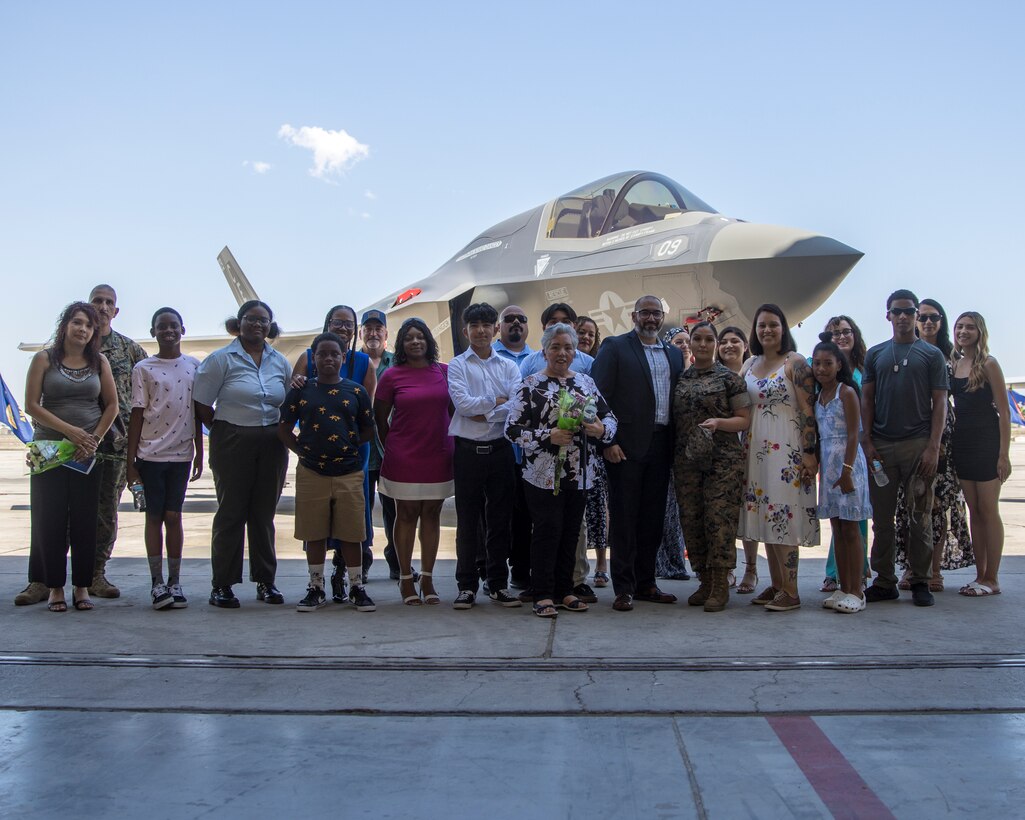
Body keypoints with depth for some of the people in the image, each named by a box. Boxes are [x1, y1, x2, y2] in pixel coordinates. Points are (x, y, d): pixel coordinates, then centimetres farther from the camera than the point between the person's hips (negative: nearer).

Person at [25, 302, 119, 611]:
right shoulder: (45, 359, 2)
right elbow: (32, 405, -4)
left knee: (85, 521, 2)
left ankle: (82, 586, 10)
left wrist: (94, 439, -6)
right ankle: (54, 587, 8)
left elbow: (112, 405, 7)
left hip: (88, 453, 2)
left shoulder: (99, 362, 8)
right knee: (50, 519, 0)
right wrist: (70, 431, -13)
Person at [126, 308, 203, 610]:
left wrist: (199, 454, 8)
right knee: (154, 516, 3)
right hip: (151, 453, -1)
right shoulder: (144, 369, 1)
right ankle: (157, 582, 9)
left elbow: (197, 412, 9)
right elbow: (137, 415, 0)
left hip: (182, 452, 1)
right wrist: (130, 460, -2)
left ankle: (175, 581, 12)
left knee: (173, 516, 5)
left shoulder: (194, 366, 6)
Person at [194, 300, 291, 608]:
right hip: (232, 443, -4)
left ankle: (265, 581, 17)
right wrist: (224, 432, -2)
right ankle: (221, 585, 6)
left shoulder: (280, 362, 11)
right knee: (231, 511, -1)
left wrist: (281, 433, 6)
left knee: (264, 512, 9)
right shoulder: (221, 359, -2)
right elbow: (202, 406, -3)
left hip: (272, 444, 4)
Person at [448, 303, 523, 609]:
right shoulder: (457, 366, 4)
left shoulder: (509, 367, 9)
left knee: (500, 519, 7)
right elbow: (463, 403, -11)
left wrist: (485, 414, -13)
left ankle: (498, 583, 18)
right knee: (468, 520, 4)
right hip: (468, 450, -2)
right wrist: (497, 401, -5)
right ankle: (467, 586, 12)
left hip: (500, 449, 2)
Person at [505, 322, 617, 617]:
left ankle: (565, 590, 22)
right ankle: (543, 595, 6)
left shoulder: (586, 382, 11)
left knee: (571, 532, 10)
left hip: (580, 474, 5)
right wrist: (548, 436, -17)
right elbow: (512, 429, -7)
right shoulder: (531, 385, -3)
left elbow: (609, 418, 13)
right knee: (547, 531, -3)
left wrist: (601, 429, -10)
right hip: (544, 474, -4)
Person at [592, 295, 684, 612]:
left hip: (660, 446, 5)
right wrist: (608, 441, -13)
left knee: (653, 518, 10)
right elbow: (601, 396, -6)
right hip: (626, 446, -5)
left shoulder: (674, 354, 16)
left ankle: (645, 583, 20)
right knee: (624, 518, -1)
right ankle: (624, 588, 4)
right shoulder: (614, 347, 0)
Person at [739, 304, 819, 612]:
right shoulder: (749, 364, 13)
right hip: (755, 448, 6)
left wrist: (809, 453, -16)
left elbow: (808, 410, -10)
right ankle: (776, 584, 15)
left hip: (786, 449, -6)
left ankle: (790, 591, -2)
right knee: (764, 515, 7)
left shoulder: (795, 362, -5)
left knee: (783, 515, -7)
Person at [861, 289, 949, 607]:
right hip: (882, 446, 2)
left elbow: (939, 403, 1)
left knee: (920, 516, 2)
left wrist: (933, 447, -8)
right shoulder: (875, 354, 12)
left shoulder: (931, 354, 6)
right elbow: (867, 400, 10)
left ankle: (921, 582, 11)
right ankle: (885, 582, 12)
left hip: (918, 444, -2)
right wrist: (867, 442, -1)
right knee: (882, 517, 4)